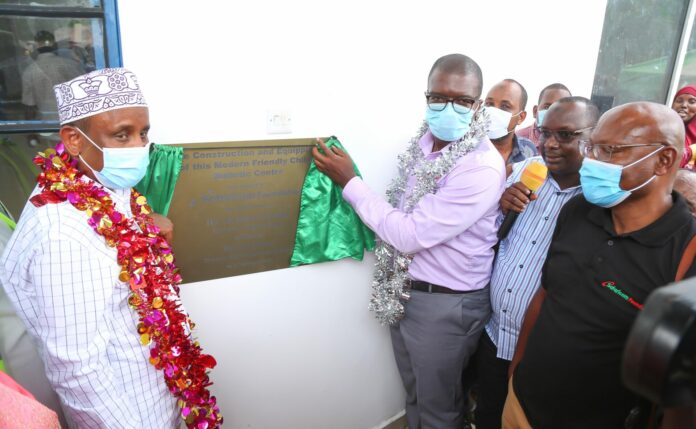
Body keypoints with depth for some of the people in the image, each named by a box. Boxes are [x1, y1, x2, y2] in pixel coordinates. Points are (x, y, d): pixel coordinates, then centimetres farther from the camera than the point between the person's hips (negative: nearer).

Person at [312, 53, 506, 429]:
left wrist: (349, 181, -19)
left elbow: (409, 233, -26)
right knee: (414, 394, 28)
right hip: (404, 292, 7)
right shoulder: (424, 140, -1)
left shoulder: (482, 168, -25)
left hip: (446, 304, -7)